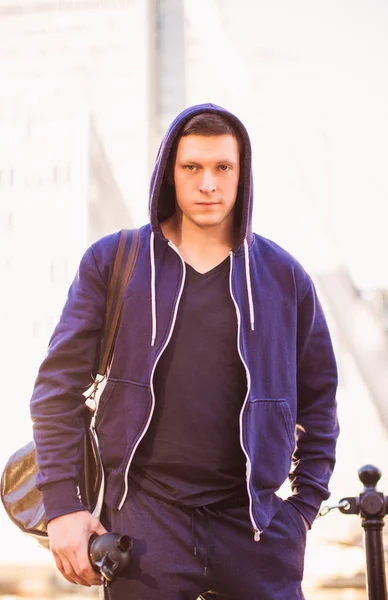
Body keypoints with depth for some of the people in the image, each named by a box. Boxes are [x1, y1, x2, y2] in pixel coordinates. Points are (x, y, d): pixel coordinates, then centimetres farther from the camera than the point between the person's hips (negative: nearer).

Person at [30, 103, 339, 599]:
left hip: (255, 522, 2)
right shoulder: (112, 262, 3)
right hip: (144, 517, -1)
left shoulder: (284, 276, 8)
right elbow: (59, 386, 2)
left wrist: (306, 504, 6)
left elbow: (318, 397, 15)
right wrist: (62, 504, -5)